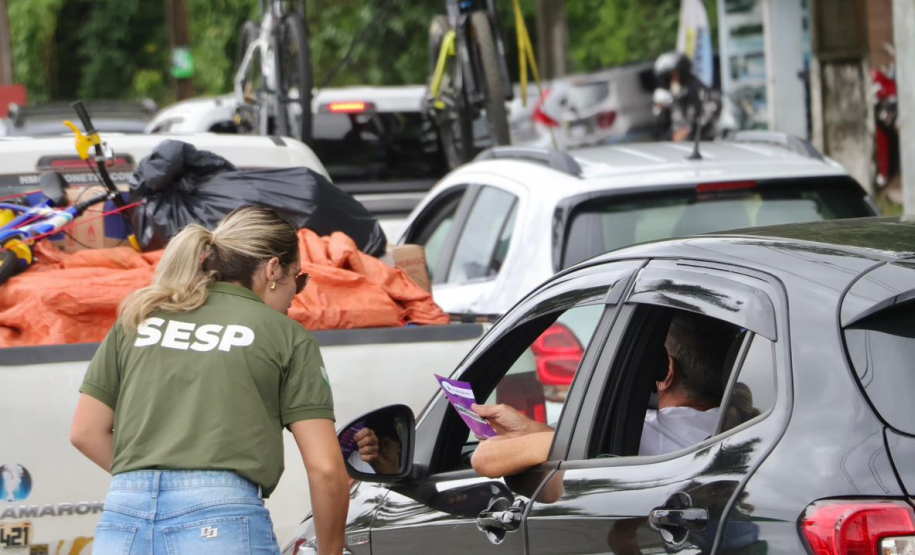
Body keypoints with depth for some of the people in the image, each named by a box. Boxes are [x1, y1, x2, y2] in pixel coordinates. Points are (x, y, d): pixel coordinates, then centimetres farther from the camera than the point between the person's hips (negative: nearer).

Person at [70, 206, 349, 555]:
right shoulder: (285, 335, 9)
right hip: (221, 524, -4)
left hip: (123, 518, 4)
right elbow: (325, 470, 3)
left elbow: (86, 432, 19)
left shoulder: (140, 318, 20)